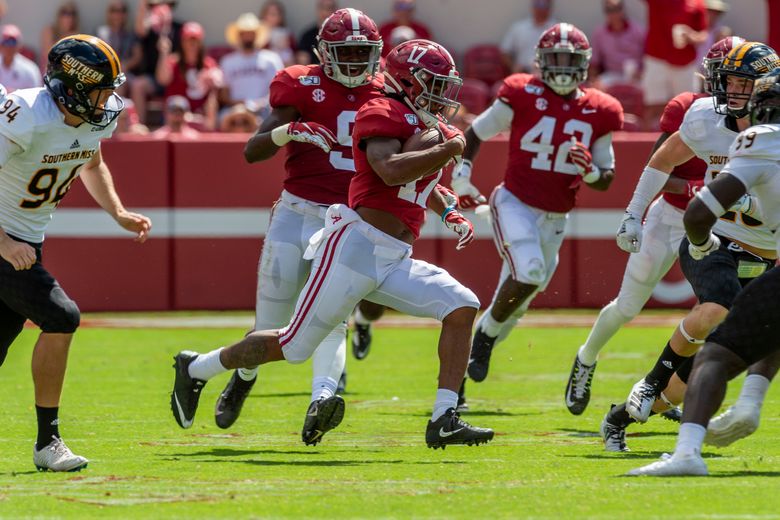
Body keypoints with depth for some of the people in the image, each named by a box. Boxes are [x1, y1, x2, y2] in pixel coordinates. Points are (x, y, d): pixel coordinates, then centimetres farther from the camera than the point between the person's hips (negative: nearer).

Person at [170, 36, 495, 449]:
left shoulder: (433, 129, 19)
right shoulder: (382, 113, -8)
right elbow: (391, 171, -26)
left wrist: (449, 213, 26)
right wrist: (448, 149, -18)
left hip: (394, 261, 8)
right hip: (357, 246, -8)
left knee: (462, 307, -8)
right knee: (295, 345, -2)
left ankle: (444, 421, -10)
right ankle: (196, 369, 19)